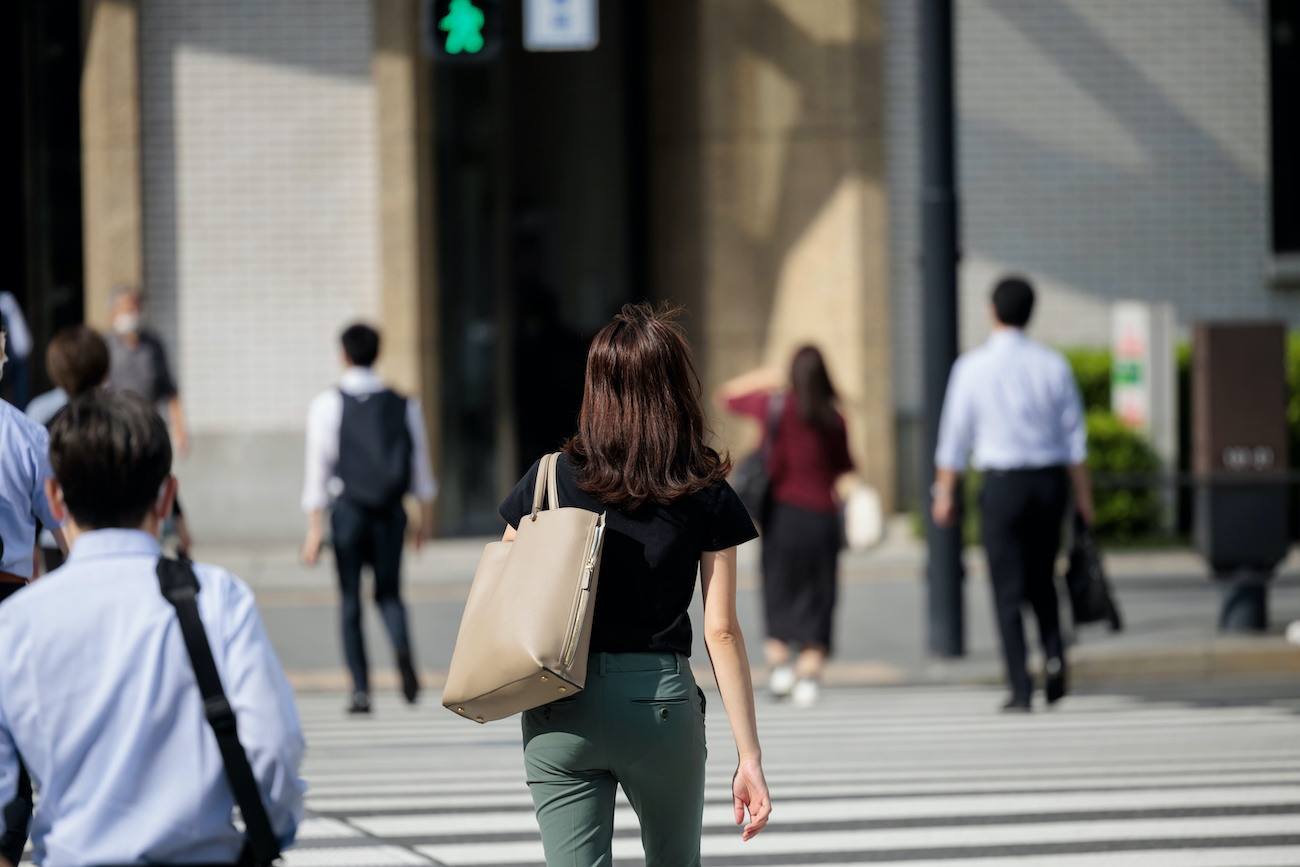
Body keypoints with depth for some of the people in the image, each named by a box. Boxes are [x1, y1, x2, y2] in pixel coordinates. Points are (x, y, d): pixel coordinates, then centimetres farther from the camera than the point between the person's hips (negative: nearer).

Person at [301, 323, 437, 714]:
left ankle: (361, 691, 2)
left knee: (351, 600, 5)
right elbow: (420, 464, 9)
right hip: (390, 511, 2)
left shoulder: (327, 405, -5)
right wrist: (426, 517, 18)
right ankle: (402, 647, -18)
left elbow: (318, 468, -6)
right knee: (389, 592, 14)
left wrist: (314, 528, -4)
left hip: (346, 509, -2)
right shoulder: (405, 405, 4)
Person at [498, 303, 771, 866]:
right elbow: (721, 631, -4)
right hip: (662, 701, 0)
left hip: (560, 712, 0)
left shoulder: (551, 479, -1)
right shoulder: (707, 497, -2)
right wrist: (749, 756, 0)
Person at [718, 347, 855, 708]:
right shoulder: (834, 420, -5)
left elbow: (727, 394, 12)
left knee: (778, 587, 13)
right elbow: (845, 468, 7)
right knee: (816, 596, 5)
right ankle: (809, 672, -1)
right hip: (822, 514, 0)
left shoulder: (774, 405, -4)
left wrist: (763, 378, 22)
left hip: (783, 507, 0)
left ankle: (778, 660, 2)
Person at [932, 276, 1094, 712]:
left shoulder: (973, 366, -5)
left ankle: (1021, 688, -3)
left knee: (1008, 590, 3)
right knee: (1042, 580, 20)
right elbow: (1074, 435, 3)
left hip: (1003, 482, -3)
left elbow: (955, 434, -1)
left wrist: (945, 492, 8)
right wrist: (1083, 495, 9)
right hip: (1051, 479, 3)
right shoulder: (1054, 365, 1)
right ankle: (1053, 652, -3)